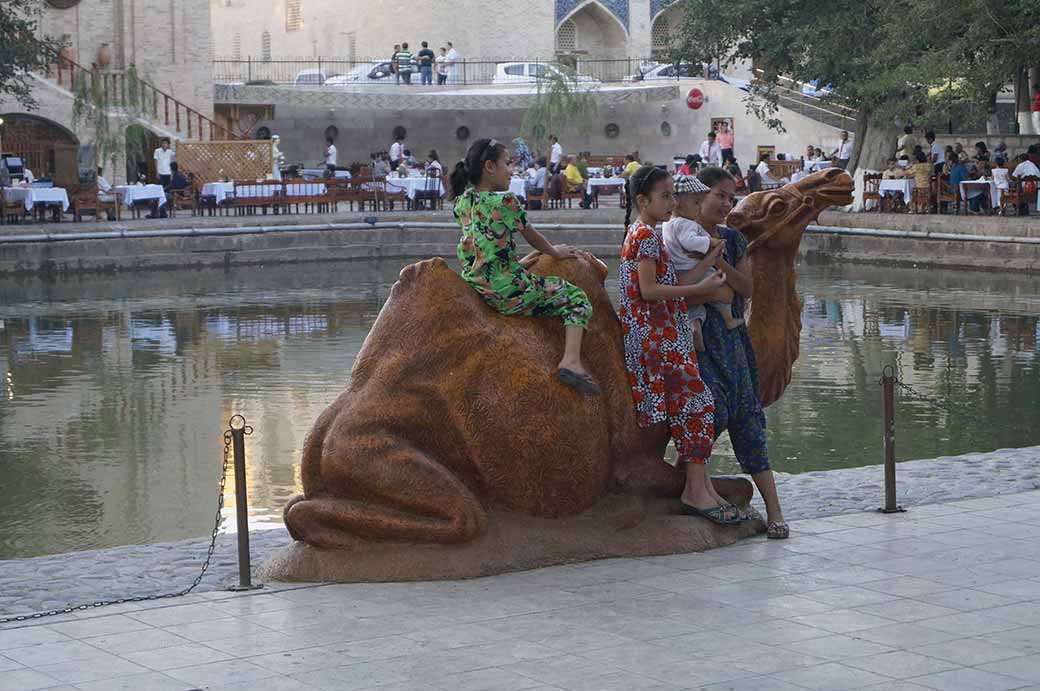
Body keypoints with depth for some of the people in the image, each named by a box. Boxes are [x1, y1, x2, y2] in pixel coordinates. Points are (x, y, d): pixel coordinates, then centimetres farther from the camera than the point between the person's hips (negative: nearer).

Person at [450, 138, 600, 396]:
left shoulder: (462, 202, 8)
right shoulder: (505, 202, -12)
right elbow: (532, 236, 4)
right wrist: (556, 252, 23)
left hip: (474, 285, 8)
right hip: (506, 291, -8)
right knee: (577, 298, 3)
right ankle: (571, 361, -15)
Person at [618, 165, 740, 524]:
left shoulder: (647, 234, 18)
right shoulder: (646, 234, -12)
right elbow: (649, 290, -19)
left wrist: (703, 265, 10)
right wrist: (698, 289, -17)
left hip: (664, 336, 10)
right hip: (658, 337, -10)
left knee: (686, 407, 9)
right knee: (696, 403, -10)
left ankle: (699, 484, 9)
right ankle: (697, 492, -9)